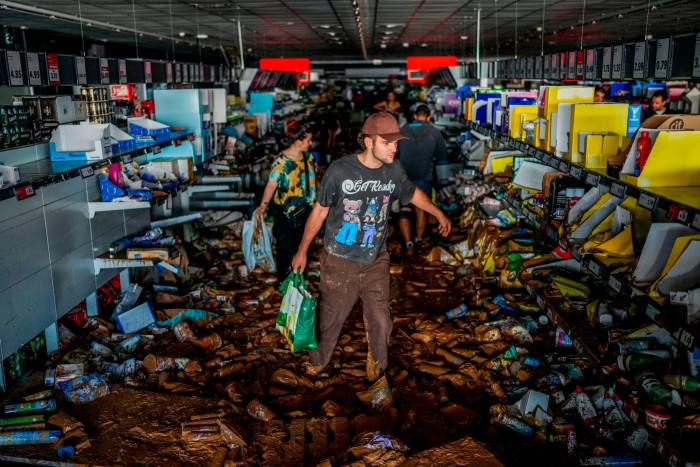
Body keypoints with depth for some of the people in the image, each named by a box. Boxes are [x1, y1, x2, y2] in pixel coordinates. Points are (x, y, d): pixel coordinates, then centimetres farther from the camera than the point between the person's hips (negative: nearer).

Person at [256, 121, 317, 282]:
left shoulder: (309, 157, -1)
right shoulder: (281, 162, -19)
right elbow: (271, 185, -15)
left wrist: (316, 201, 14)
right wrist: (263, 206, -10)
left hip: (305, 210, 5)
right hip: (285, 213, -5)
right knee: (285, 248, 7)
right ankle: (282, 279, 25)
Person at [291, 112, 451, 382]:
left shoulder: (394, 171, -7)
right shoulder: (340, 170, -18)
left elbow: (412, 193, 16)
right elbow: (320, 211, -6)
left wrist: (439, 214, 25)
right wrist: (302, 250, -1)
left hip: (376, 262, 3)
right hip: (339, 262, -3)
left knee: (380, 322, 8)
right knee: (330, 318, 13)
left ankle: (377, 369, 34)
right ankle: (317, 361, 41)